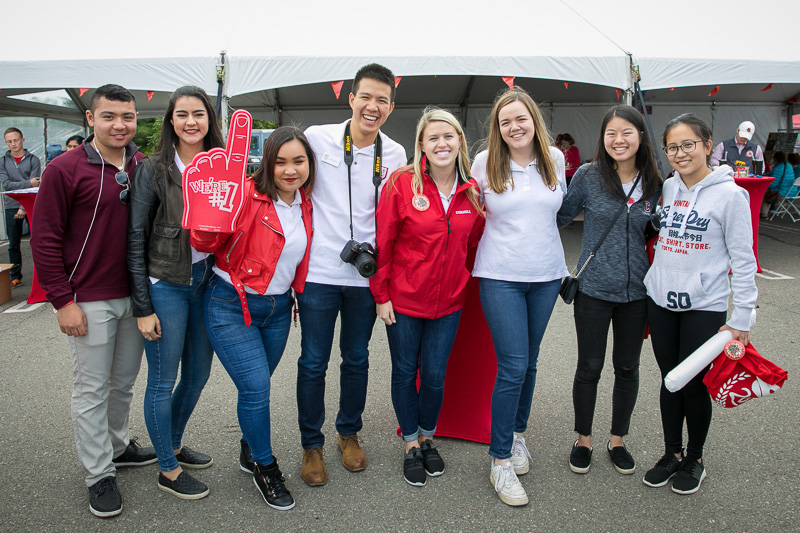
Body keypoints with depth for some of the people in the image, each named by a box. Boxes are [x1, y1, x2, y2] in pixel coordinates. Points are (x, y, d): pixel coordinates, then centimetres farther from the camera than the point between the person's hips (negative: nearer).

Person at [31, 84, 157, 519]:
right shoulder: (65, 169, -9)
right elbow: (45, 240, -8)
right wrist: (62, 301, -12)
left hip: (135, 296, 5)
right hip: (89, 302, -4)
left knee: (125, 381, 17)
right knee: (92, 389, 5)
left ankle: (117, 446, 37)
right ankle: (99, 474, 18)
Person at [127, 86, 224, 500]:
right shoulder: (154, 169, -8)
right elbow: (136, 239, -8)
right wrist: (142, 306, -11)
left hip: (208, 281, 5)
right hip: (165, 286, -5)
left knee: (198, 373, 16)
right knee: (163, 382, 5)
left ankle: (174, 445, 39)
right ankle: (168, 470, 22)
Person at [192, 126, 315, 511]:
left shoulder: (305, 205, 4)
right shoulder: (247, 195, -16)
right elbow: (204, 244, -19)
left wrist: (297, 296, 12)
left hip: (278, 307, 6)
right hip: (232, 307, -5)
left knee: (257, 386, 15)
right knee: (256, 387, -7)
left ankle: (250, 451, 39)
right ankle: (265, 468, 15)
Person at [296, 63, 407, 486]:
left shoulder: (395, 155, 3)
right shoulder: (317, 138, -5)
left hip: (365, 274, 2)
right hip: (318, 272, -2)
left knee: (357, 358, 15)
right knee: (313, 362, 5)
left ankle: (349, 434, 35)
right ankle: (311, 444, 25)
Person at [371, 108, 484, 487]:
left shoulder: (472, 191, -1)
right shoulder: (402, 184, -12)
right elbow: (383, 243, -8)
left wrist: (453, 268, 7)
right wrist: (381, 294, -7)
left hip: (448, 301, 3)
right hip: (403, 299, -2)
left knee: (435, 376, 8)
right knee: (405, 372, 11)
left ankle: (427, 438, 35)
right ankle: (411, 444, 32)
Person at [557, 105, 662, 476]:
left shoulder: (654, 184, 0)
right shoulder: (589, 176, -7)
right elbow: (562, 216, 2)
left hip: (636, 291, 3)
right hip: (594, 289, -2)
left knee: (627, 367, 14)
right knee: (590, 367, 8)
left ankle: (617, 440, 33)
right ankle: (583, 440, 28)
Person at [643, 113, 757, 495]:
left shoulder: (730, 194, -10)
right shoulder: (666, 188, 4)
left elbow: (743, 261, -9)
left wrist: (741, 319, -10)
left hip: (704, 306, -4)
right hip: (660, 300, 4)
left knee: (694, 385, 5)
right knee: (670, 381, 13)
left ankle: (694, 459, 27)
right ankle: (671, 454, 29)